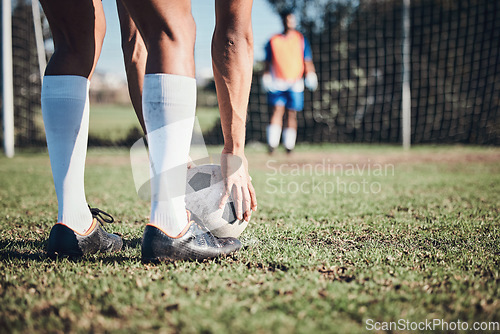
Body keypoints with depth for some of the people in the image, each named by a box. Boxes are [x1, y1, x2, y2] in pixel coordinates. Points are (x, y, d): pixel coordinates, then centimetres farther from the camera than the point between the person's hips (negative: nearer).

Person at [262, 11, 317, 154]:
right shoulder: (273, 41, 9)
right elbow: (268, 62, 14)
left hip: (295, 83, 1)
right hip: (277, 82, -1)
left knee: (291, 114, 1)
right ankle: (272, 143, -19)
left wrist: (310, 76, -3)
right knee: (277, 110, -14)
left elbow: (307, 61, 9)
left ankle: (289, 145, 9)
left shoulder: (301, 39, 11)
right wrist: (266, 77, 6)